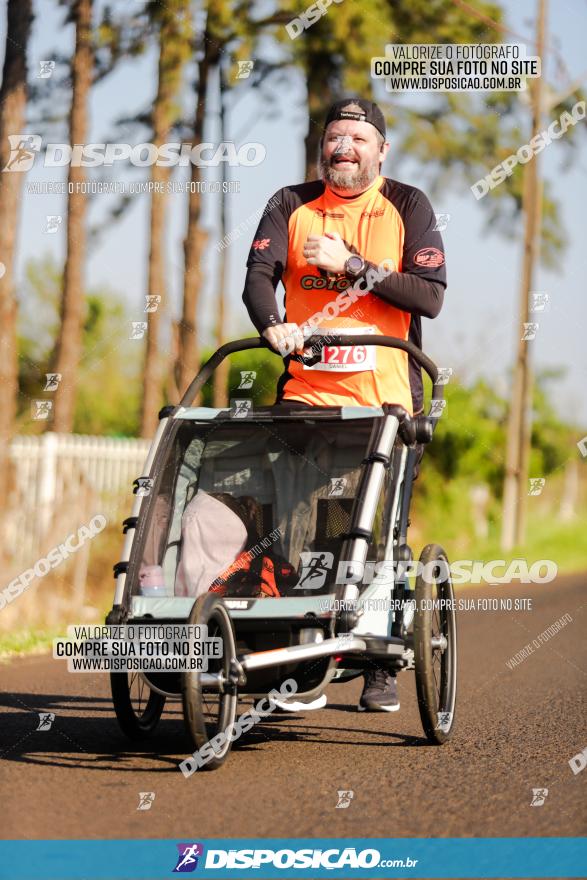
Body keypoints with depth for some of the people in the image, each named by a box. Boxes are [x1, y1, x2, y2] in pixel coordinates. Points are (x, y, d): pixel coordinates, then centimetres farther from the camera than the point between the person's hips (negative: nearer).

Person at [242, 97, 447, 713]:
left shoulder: (407, 206, 4)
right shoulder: (292, 206, 8)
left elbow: (430, 295, -7)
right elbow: (258, 275, -6)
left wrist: (352, 265, -14)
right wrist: (274, 325, -26)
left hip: (385, 393, -1)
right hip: (305, 392, 1)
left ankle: (381, 668, 10)